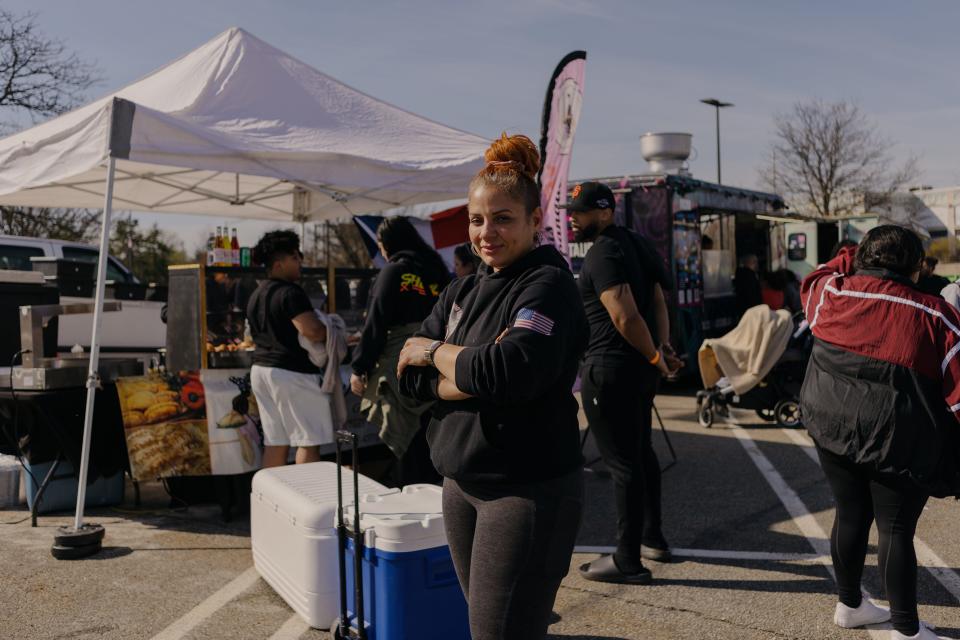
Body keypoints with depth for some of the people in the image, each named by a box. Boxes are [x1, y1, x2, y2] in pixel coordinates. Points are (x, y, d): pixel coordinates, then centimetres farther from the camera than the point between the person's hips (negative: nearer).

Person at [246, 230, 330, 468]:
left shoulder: (256, 295, 14)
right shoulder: (290, 292, -15)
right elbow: (312, 332, -25)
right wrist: (331, 331, -6)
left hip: (261, 369, 9)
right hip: (291, 373, -9)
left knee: (275, 442, 12)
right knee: (308, 441, -3)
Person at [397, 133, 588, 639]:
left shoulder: (548, 284, -11)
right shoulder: (462, 292, 11)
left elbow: (509, 372, -25)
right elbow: (409, 376, 2)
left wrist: (433, 351, -9)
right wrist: (475, 372, -15)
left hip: (528, 489, -7)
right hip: (461, 483, 7)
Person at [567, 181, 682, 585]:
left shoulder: (603, 253, -16)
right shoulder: (634, 242, 14)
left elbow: (625, 316, -25)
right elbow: (658, 301, 14)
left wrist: (654, 355, -14)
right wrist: (661, 348, 5)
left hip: (610, 370, -10)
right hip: (640, 368, 10)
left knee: (622, 462, -3)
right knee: (641, 452, 20)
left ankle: (628, 561, 5)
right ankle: (653, 539, 33)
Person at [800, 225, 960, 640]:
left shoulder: (832, 293, 1)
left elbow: (813, 282, 27)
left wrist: (847, 259, 37)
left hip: (832, 425, 4)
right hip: (896, 440, -4)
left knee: (850, 515, 18)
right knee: (896, 530, 5)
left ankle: (850, 604, 34)